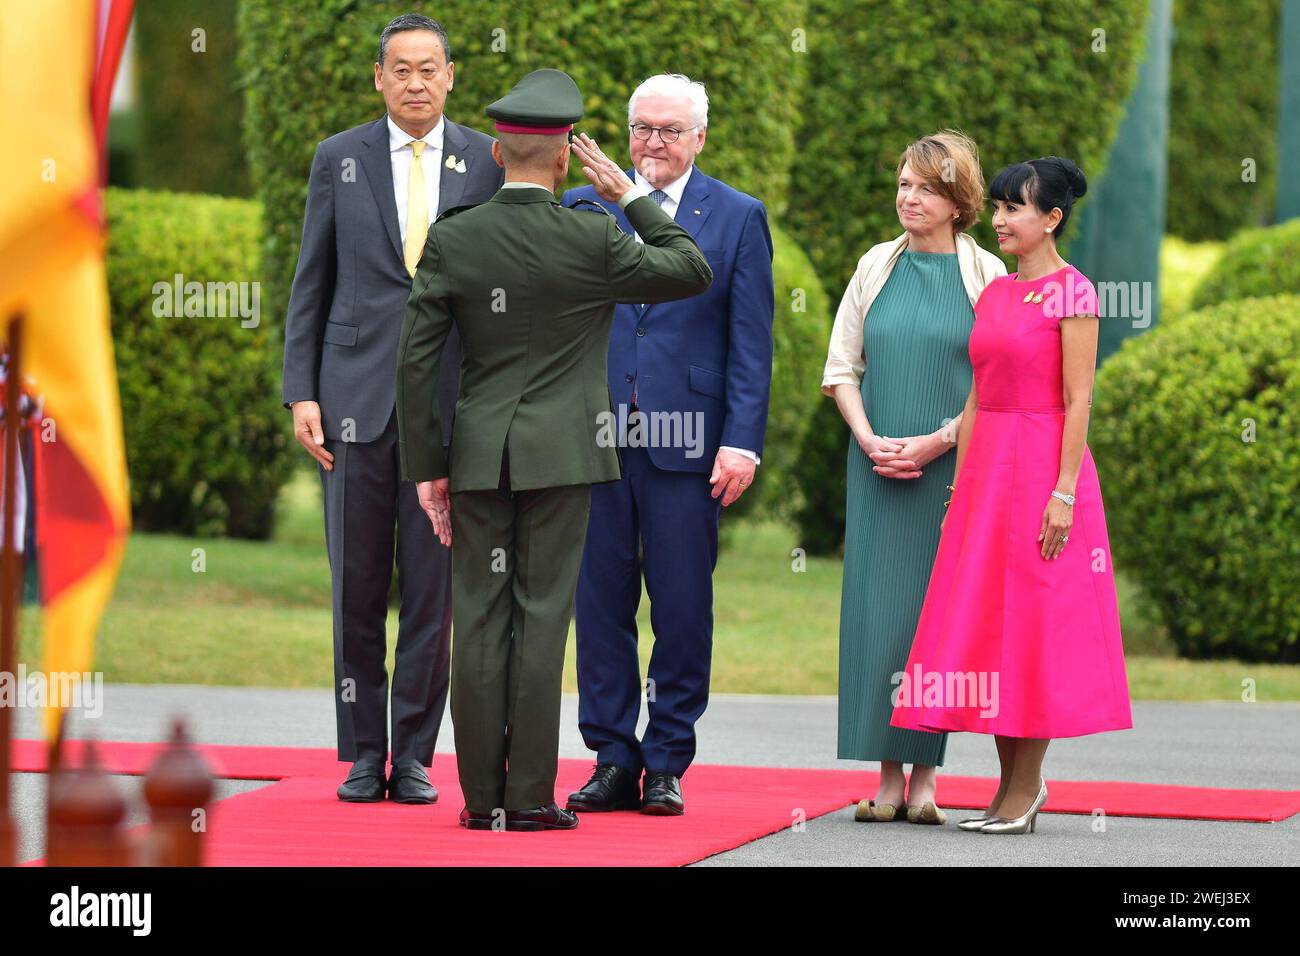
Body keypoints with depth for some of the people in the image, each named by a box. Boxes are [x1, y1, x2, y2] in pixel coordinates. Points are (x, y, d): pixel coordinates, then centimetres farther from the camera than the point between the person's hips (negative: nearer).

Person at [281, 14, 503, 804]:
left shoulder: (488, 162, 6)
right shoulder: (339, 159, 6)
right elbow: (311, 285, 7)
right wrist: (301, 394, 0)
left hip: (451, 402, 0)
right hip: (357, 396, 0)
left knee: (434, 585, 0)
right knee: (357, 587, 2)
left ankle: (414, 757, 8)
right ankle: (363, 758, 10)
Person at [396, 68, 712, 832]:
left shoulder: (451, 240, -2)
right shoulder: (593, 241, -8)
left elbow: (417, 359, -1)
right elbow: (693, 272, 5)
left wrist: (426, 468, 6)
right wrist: (629, 195, 9)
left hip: (480, 454, 2)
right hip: (562, 454, -2)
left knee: (481, 618, 4)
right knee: (542, 615, -1)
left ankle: (482, 797, 6)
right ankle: (531, 797, -1)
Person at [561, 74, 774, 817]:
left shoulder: (739, 218, 5)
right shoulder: (583, 209, 10)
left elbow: (751, 344, 1)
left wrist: (743, 442, -7)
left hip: (686, 444, -2)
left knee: (683, 609, 1)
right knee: (601, 603, 4)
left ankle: (667, 765, 10)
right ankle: (613, 761, 12)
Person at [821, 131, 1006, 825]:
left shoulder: (986, 275, 0)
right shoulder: (877, 266, 9)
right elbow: (841, 367, 11)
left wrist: (937, 441, -12)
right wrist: (868, 439, -4)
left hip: (953, 469, -3)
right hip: (877, 471, 3)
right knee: (876, 606, -2)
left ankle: (925, 775, 2)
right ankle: (888, 776, 2)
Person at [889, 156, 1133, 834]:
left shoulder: (1071, 291, -8)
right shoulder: (994, 294, 13)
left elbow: (1078, 399, -12)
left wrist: (1064, 493, -17)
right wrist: (962, 486, 12)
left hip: (1043, 467, -7)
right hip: (986, 467, 7)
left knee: (1033, 624, -4)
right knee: (982, 621, 6)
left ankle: (1025, 788, 2)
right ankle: (1012, 784, 14)